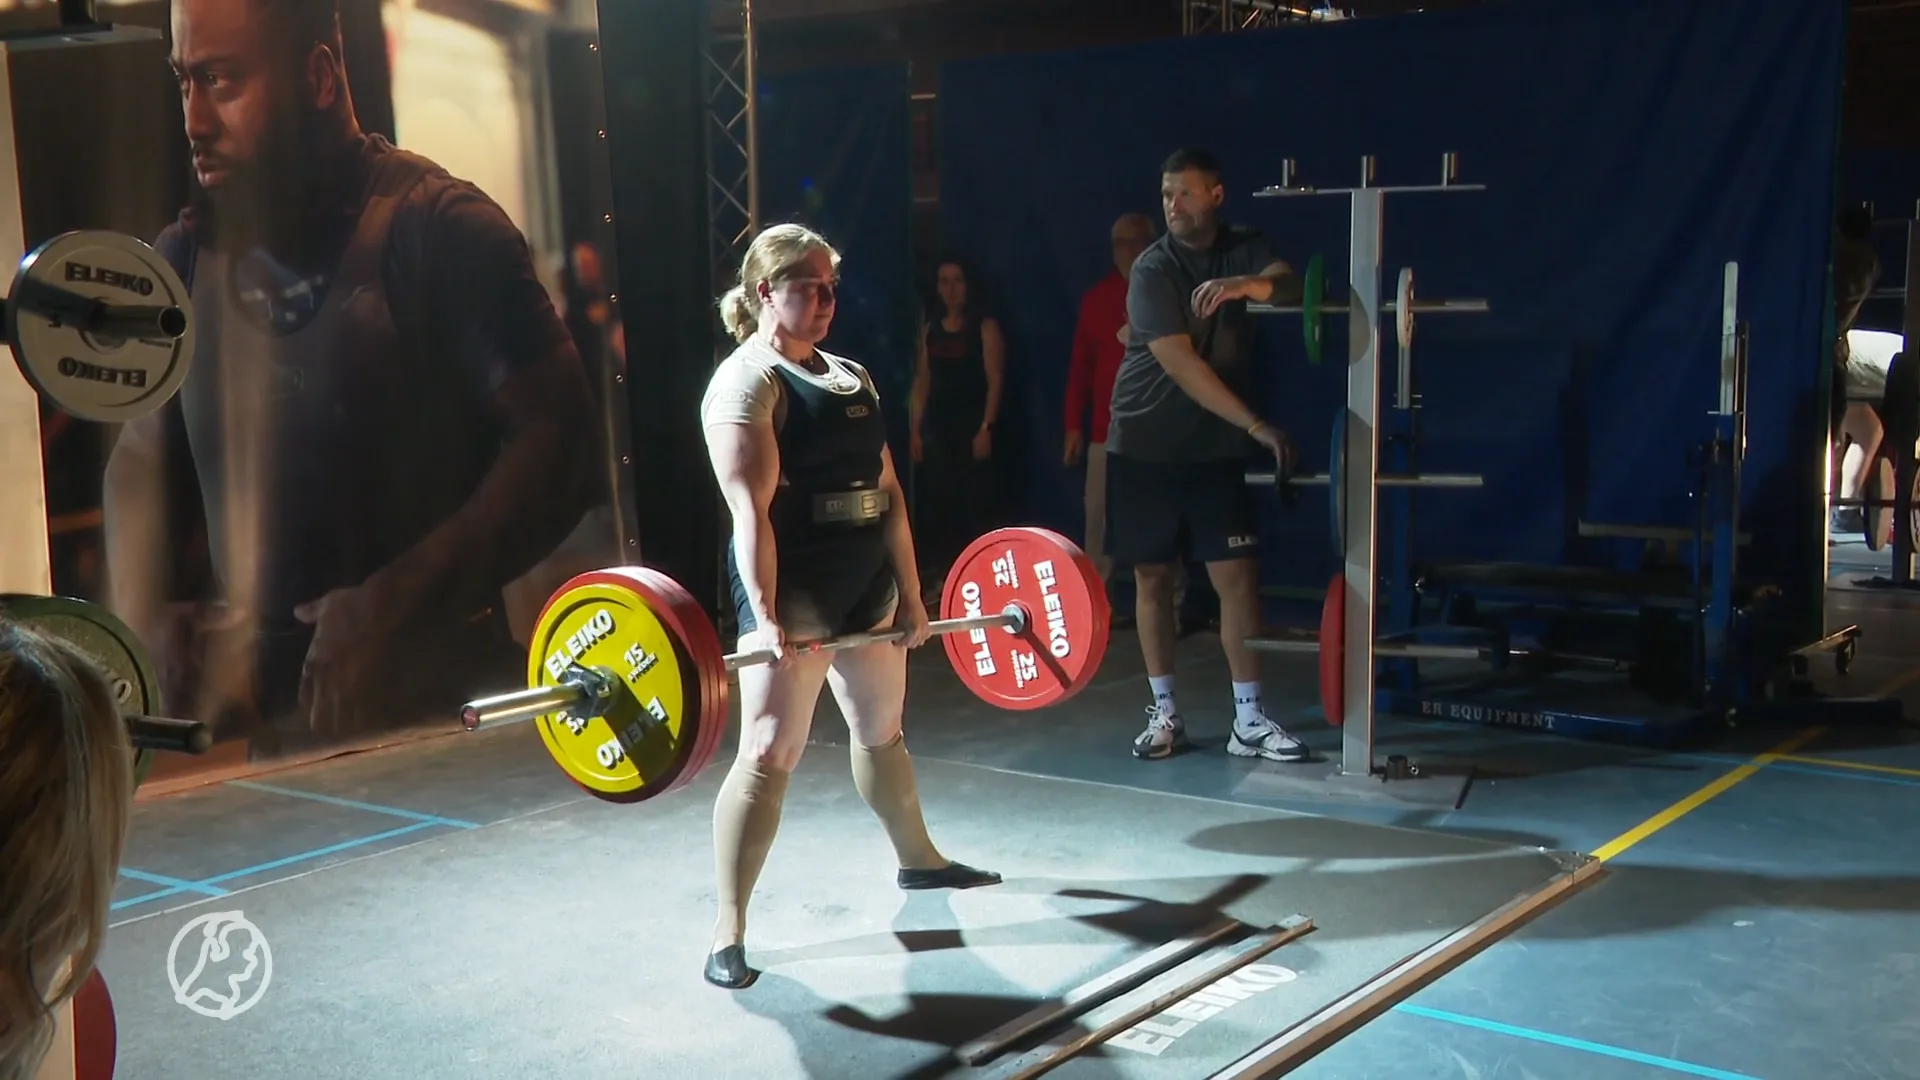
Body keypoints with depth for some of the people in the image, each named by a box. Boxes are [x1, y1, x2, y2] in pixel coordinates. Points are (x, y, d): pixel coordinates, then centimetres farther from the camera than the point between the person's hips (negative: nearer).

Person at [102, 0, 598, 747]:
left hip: (437, 703, -4)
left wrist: (397, 603, -22)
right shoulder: (183, 260, 8)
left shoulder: (438, 230, -10)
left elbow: (559, 444, -14)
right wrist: (145, 613, 1)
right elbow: (139, 458, 19)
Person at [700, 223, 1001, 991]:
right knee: (769, 753, -11)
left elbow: (886, 491, 15)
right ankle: (729, 932, -8)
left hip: (866, 588, 8)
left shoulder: (849, 376, 15)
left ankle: (918, 860, 43)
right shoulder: (746, 382, -10)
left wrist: (910, 594, 11)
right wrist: (764, 616, -28)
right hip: (792, 594, -8)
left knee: (882, 730, 23)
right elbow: (751, 509, -20)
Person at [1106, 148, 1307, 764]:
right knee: (1153, 576, 4)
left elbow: (1290, 286, -19)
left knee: (1237, 574, -3)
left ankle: (1249, 721, 2)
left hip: (1215, 447, 3)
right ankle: (1164, 714, 15)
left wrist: (1245, 284, -42)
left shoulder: (1244, 249, 2)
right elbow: (1180, 365, -20)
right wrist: (1257, 426, -24)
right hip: (1145, 446, -2)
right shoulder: (1153, 269, -11)